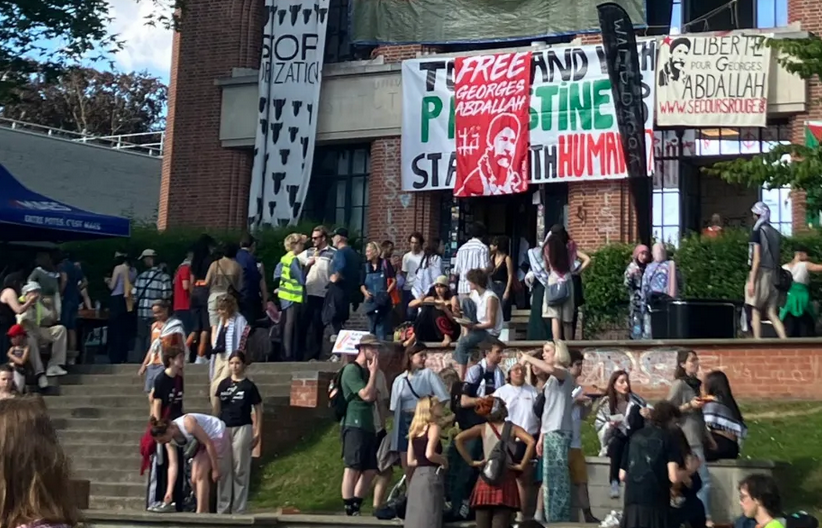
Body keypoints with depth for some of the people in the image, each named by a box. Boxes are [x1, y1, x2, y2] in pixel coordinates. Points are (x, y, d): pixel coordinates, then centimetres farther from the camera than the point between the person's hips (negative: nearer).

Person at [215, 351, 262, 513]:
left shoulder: (249, 386, -2)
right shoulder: (223, 384, 7)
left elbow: (258, 410, 0)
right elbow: (217, 407, 14)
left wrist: (257, 433, -5)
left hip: (242, 429, -3)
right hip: (224, 428, 3)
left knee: (240, 470, 1)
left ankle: (239, 508, 6)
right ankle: (223, 506, 14)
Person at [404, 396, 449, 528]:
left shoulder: (414, 430, 15)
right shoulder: (434, 427, -6)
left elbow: (410, 461, 14)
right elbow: (429, 454, -21)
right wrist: (444, 460, -4)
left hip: (416, 477, 8)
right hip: (431, 476, -8)